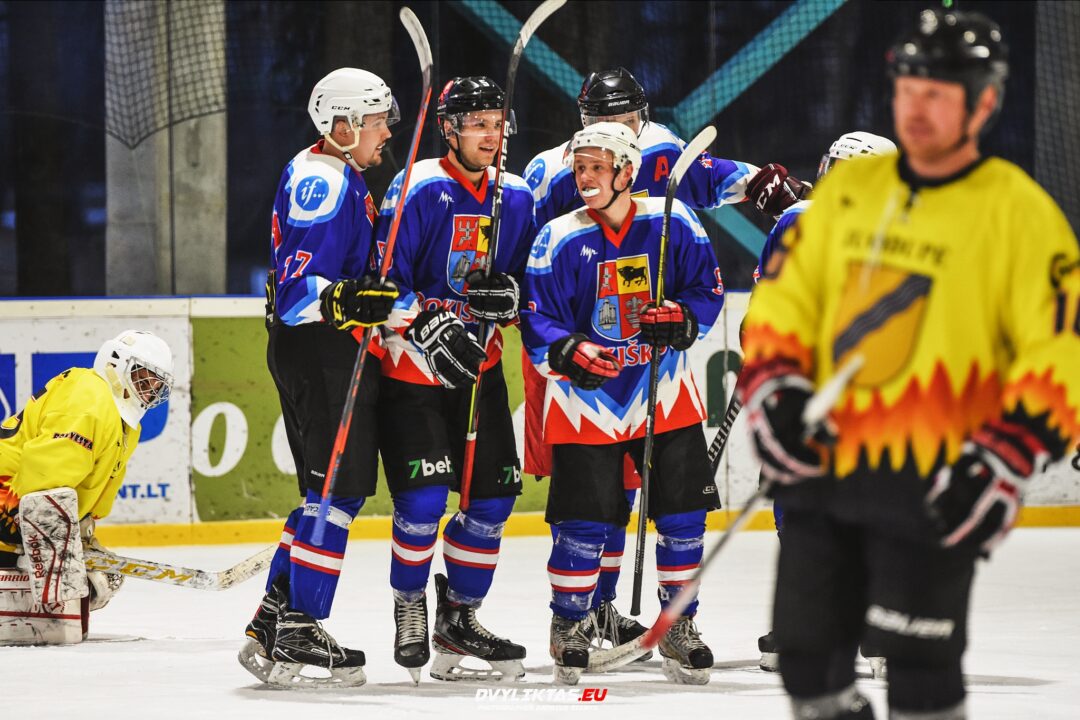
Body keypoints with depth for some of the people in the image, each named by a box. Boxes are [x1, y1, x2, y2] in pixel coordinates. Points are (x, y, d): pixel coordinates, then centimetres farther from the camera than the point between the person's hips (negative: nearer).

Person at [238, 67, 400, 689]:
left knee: (327, 492, 14)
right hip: (320, 351, -11)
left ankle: (272, 627, 16)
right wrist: (345, 303, -41)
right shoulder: (322, 181, -15)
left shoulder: (340, 179, 20)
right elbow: (298, 284, -24)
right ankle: (297, 638, -12)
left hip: (328, 350, 11)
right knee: (339, 491, -12)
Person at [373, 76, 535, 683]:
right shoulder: (418, 192, -12)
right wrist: (428, 325, -27)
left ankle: (459, 617, 20)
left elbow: (532, 284, 12)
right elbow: (383, 278, -14)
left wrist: (513, 294, -11)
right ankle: (410, 608, 10)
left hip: (479, 367, 6)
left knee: (494, 496, 4)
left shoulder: (517, 199, 6)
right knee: (423, 497, -13)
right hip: (411, 367, -6)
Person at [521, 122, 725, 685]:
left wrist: (683, 319, -19)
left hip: (666, 391, 1)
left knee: (682, 514, 1)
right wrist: (568, 352, -26)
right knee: (584, 522, -3)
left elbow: (707, 289, 3)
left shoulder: (673, 224, -2)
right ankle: (569, 627, 16)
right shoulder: (559, 239, -5)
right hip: (586, 396, -1)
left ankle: (679, 628, 18)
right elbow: (537, 320, -7)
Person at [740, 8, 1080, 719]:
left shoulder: (1020, 213, -7)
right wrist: (774, 391, 1)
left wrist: (1007, 460, -18)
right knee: (807, 649, 9)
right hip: (825, 467, 6)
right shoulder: (847, 188, 10)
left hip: (934, 489, -6)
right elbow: (783, 298, 16)